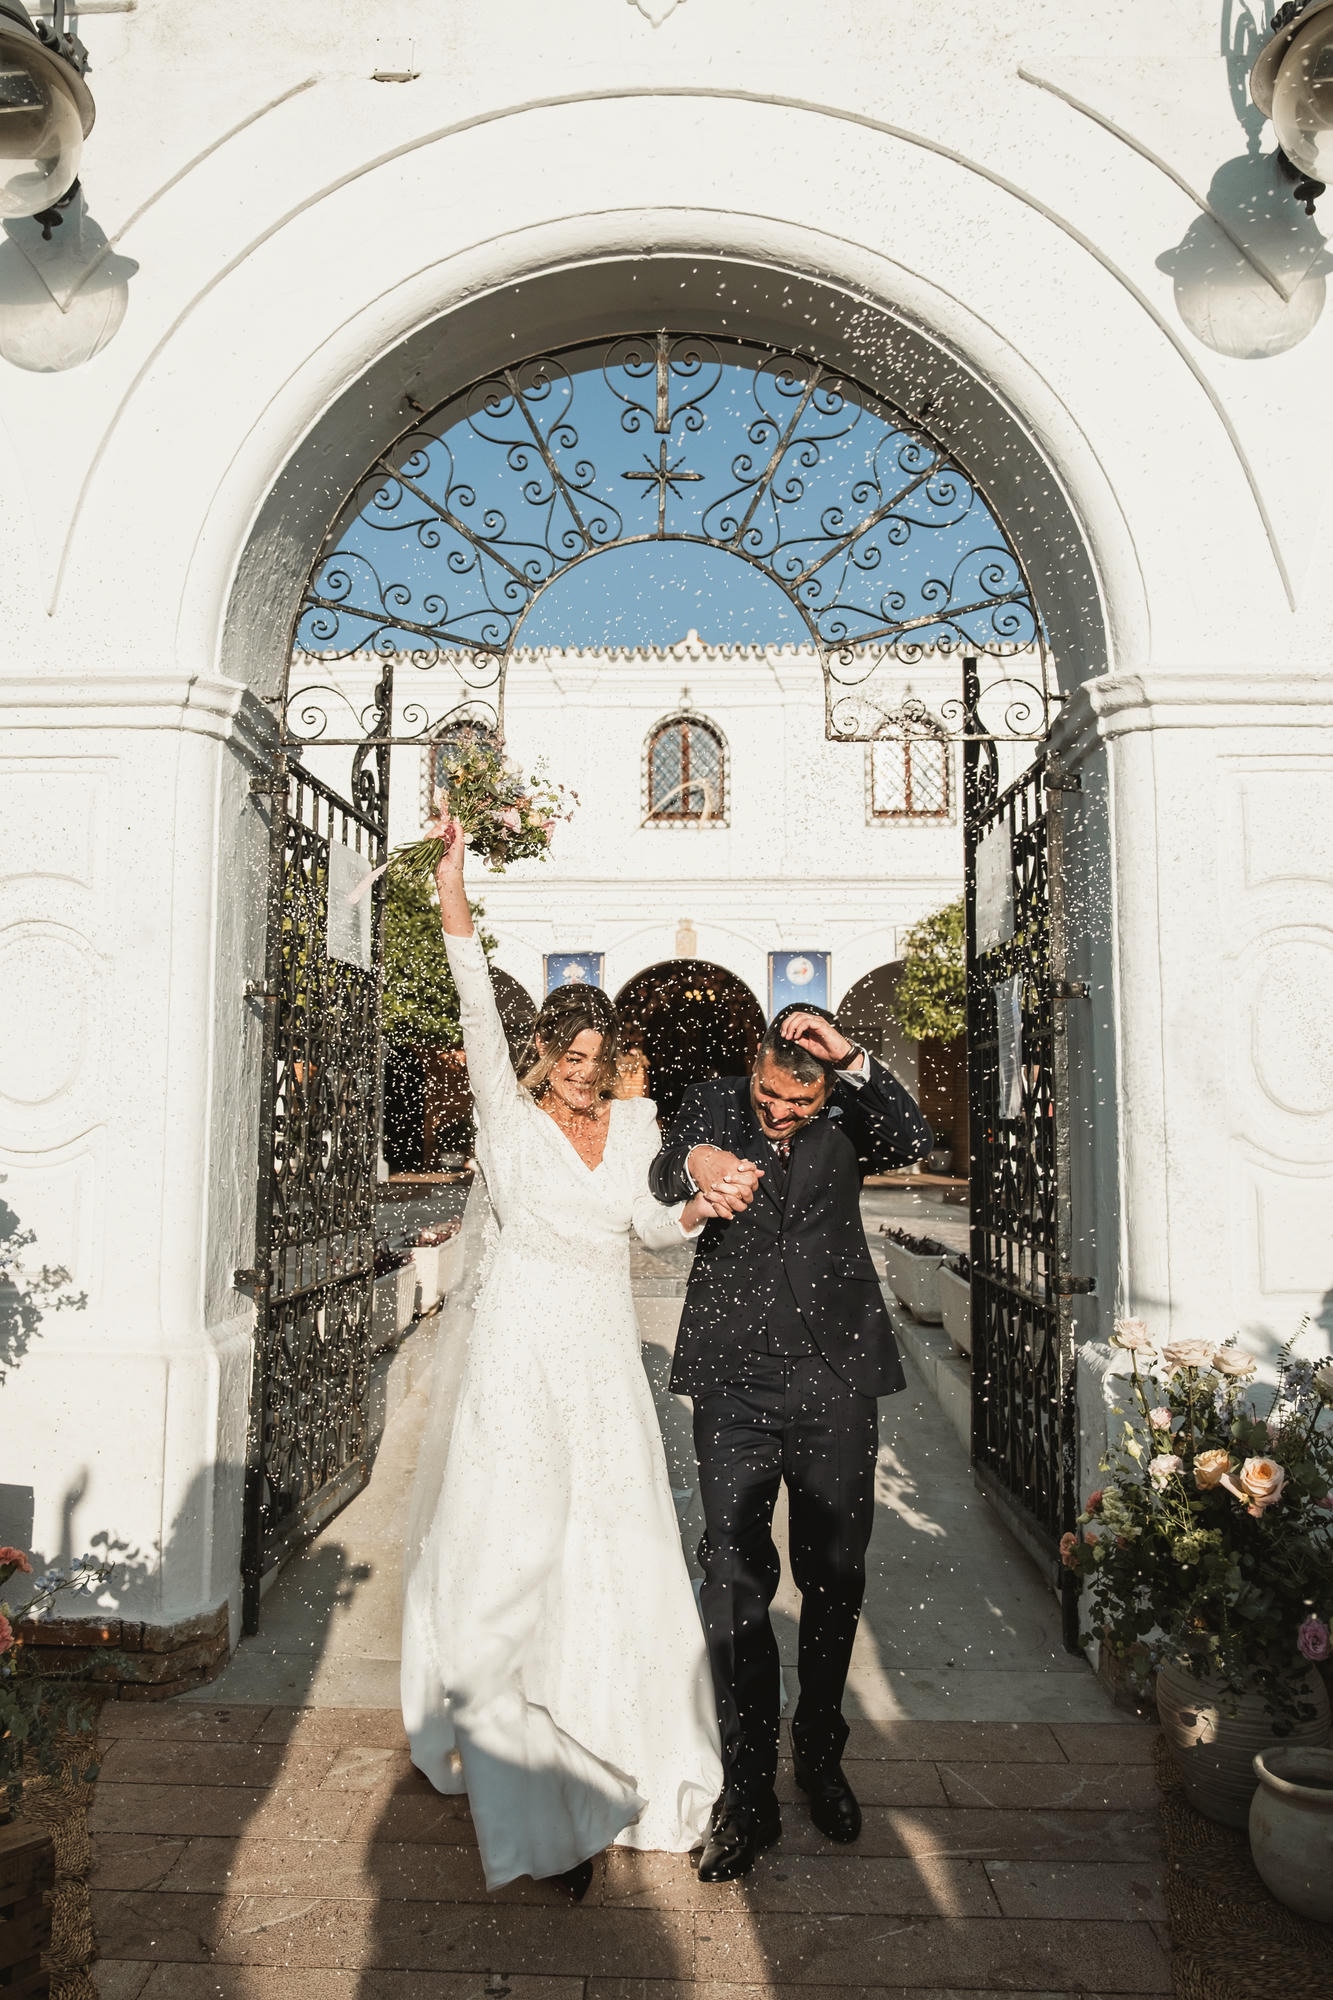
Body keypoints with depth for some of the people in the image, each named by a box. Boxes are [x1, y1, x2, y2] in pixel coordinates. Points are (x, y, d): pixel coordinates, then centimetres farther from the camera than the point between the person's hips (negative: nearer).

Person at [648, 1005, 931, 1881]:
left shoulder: (850, 1115, -3)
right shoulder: (715, 1104, -2)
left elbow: (915, 1141, -20)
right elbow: (655, 1184, -13)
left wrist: (854, 1059, -32)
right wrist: (693, 1162, -36)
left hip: (834, 1380, 1)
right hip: (735, 1382, 0)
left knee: (834, 1579, 14)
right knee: (735, 1581, 1)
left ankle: (821, 1755, 38)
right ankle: (748, 1795, 17)